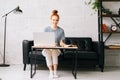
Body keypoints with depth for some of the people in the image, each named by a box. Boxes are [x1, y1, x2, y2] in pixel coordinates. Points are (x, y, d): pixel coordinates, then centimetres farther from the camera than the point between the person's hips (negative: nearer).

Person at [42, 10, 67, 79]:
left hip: (56, 49, 0)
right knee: (48, 52, -35)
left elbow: (61, 42, 0)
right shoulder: (46, 29, 4)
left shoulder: (61, 30, 5)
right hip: (46, 49, 0)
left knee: (54, 51, -35)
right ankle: (51, 71, -33)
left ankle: (55, 71, -33)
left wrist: (62, 43, -25)